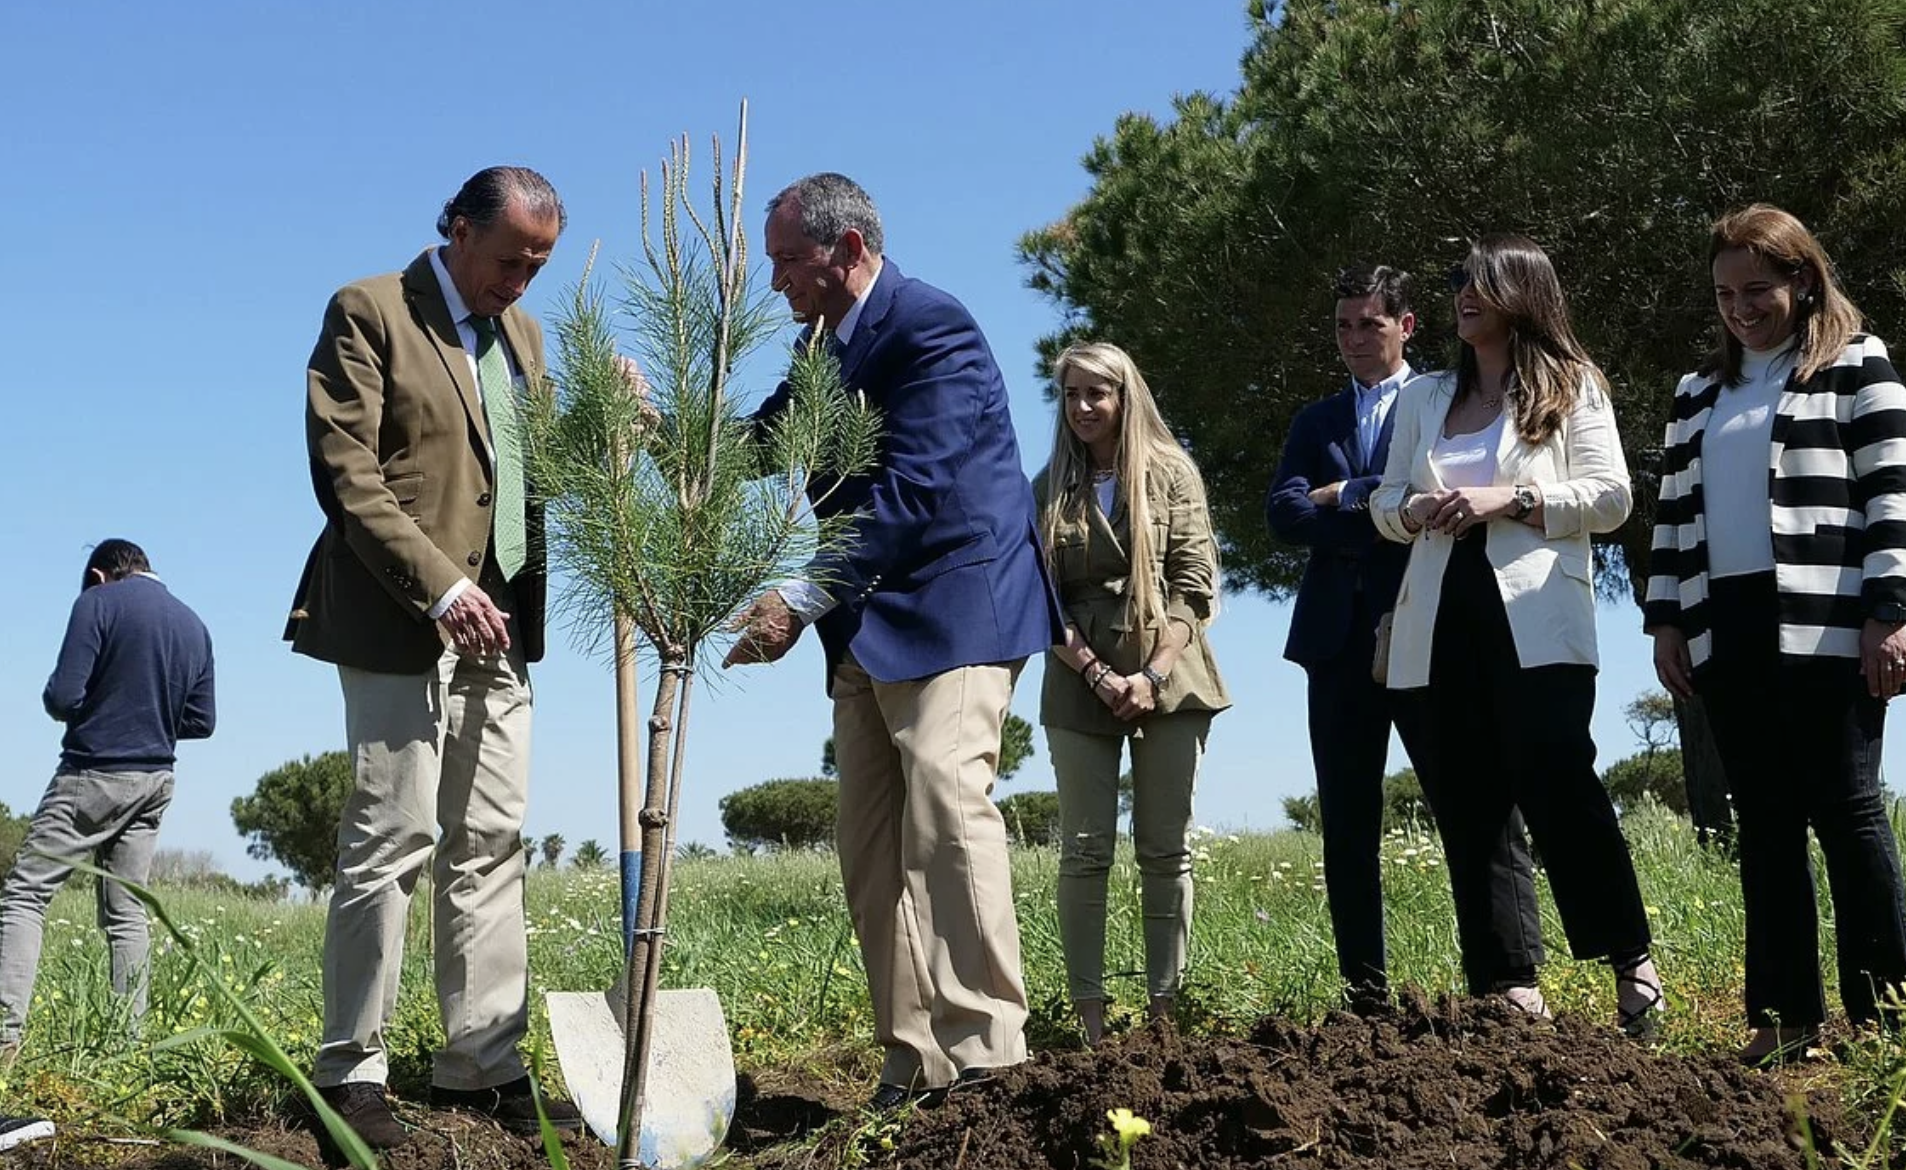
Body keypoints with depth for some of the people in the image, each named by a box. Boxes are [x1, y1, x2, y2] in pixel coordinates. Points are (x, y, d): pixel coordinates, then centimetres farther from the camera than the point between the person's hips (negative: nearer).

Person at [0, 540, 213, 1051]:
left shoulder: (98, 602, -7)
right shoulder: (194, 626, 11)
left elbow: (62, 697, -14)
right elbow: (202, 721, 10)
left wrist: (68, 708, 8)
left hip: (93, 774, -6)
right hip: (155, 781, 6)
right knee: (126, 913, 9)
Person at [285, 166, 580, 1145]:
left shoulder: (519, 332, 19)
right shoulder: (369, 313, -3)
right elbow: (347, 474, -11)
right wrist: (443, 586, -18)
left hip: (497, 628, 7)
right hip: (401, 624, -7)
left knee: (490, 846, 6)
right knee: (390, 841, -6)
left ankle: (482, 1064, 10)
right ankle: (351, 1071, 4)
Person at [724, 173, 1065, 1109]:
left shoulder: (930, 328, -14)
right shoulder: (823, 348, 15)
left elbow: (911, 489, -23)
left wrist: (802, 600, -26)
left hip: (951, 606, -9)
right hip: (866, 626, 9)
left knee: (946, 810, -19)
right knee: (872, 847, 5)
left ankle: (987, 1056, -16)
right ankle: (913, 1065, 7)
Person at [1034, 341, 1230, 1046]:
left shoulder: (1172, 474, 5)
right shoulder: (1048, 490, 9)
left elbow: (1194, 582, -1)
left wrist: (1154, 674, -12)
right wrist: (1097, 674, -9)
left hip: (1168, 678, -1)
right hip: (1081, 680, 1)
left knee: (1166, 848, 0)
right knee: (1084, 849, -3)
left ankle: (1164, 1010, 3)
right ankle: (1089, 1019, -2)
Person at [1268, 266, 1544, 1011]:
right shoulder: (1315, 422, 19)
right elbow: (1283, 513, 3)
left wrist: (1343, 495, -8)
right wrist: (1383, 520, -10)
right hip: (1340, 636, 5)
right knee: (1347, 826, 6)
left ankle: (1505, 981, -5)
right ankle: (1365, 996, 12)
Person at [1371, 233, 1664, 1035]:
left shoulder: (1571, 388, 7)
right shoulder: (1424, 397, 20)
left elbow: (1610, 497, -2)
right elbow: (1384, 503, 19)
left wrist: (1510, 499, -14)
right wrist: (1412, 512, -5)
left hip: (1534, 619, -5)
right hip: (1444, 621, 5)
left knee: (1559, 786, -14)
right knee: (1465, 806, 2)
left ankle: (1632, 962, -1)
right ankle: (1511, 983, 7)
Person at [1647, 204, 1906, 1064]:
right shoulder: (1699, 393, 18)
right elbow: (1676, 511, 18)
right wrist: (1666, 620, 10)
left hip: (1824, 629, -5)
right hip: (1726, 633, 5)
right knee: (1763, 822, 5)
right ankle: (1786, 1014, 8)